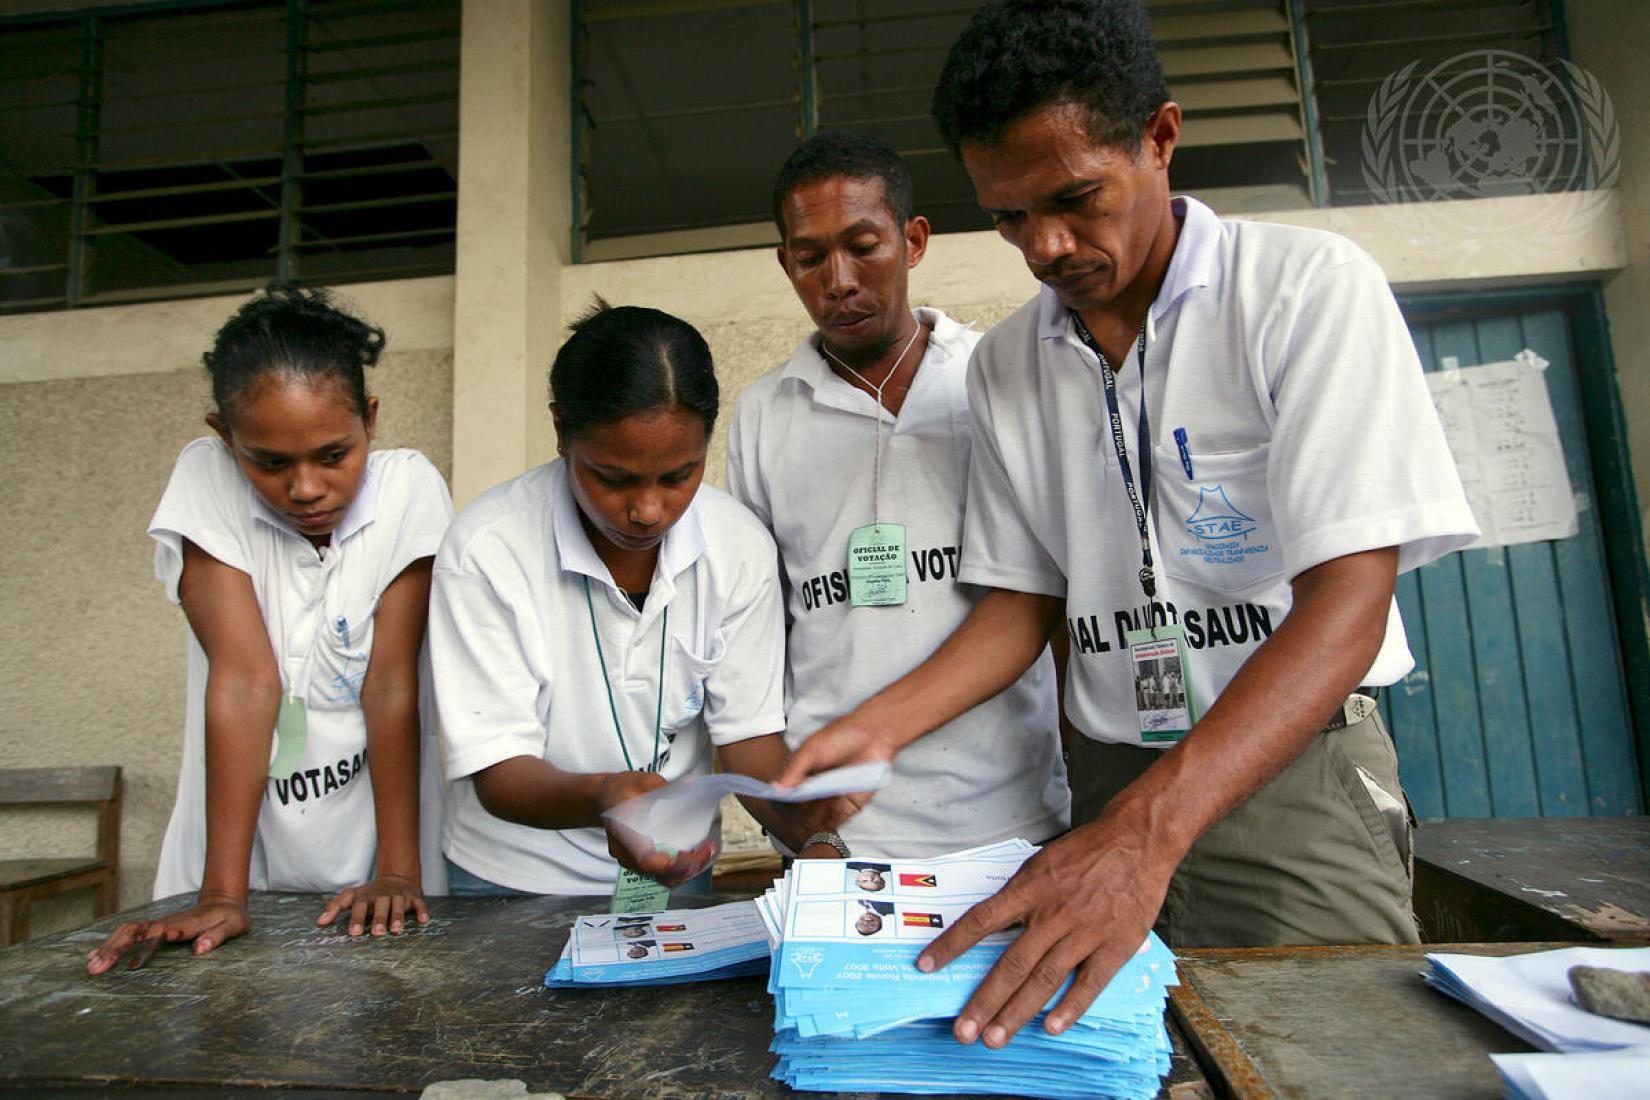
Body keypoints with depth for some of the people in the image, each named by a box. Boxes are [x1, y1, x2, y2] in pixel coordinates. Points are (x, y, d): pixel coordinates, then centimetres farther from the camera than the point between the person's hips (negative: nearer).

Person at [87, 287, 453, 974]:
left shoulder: (407, 487, -11)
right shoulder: (207, 478, -9)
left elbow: (392, 683, -12)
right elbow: (244, 680, -14)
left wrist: (397, 872, -15)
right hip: (246, 854, 1)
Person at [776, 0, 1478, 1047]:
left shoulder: (1310, 287, -11)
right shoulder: (1005, 364, 4)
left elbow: (1346, 600, -20)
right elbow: (1022, 602, 7)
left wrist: (1146, 834, -31)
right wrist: (879, 725, -8)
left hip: (1297, 768, -3)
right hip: (1113, 785, 4)